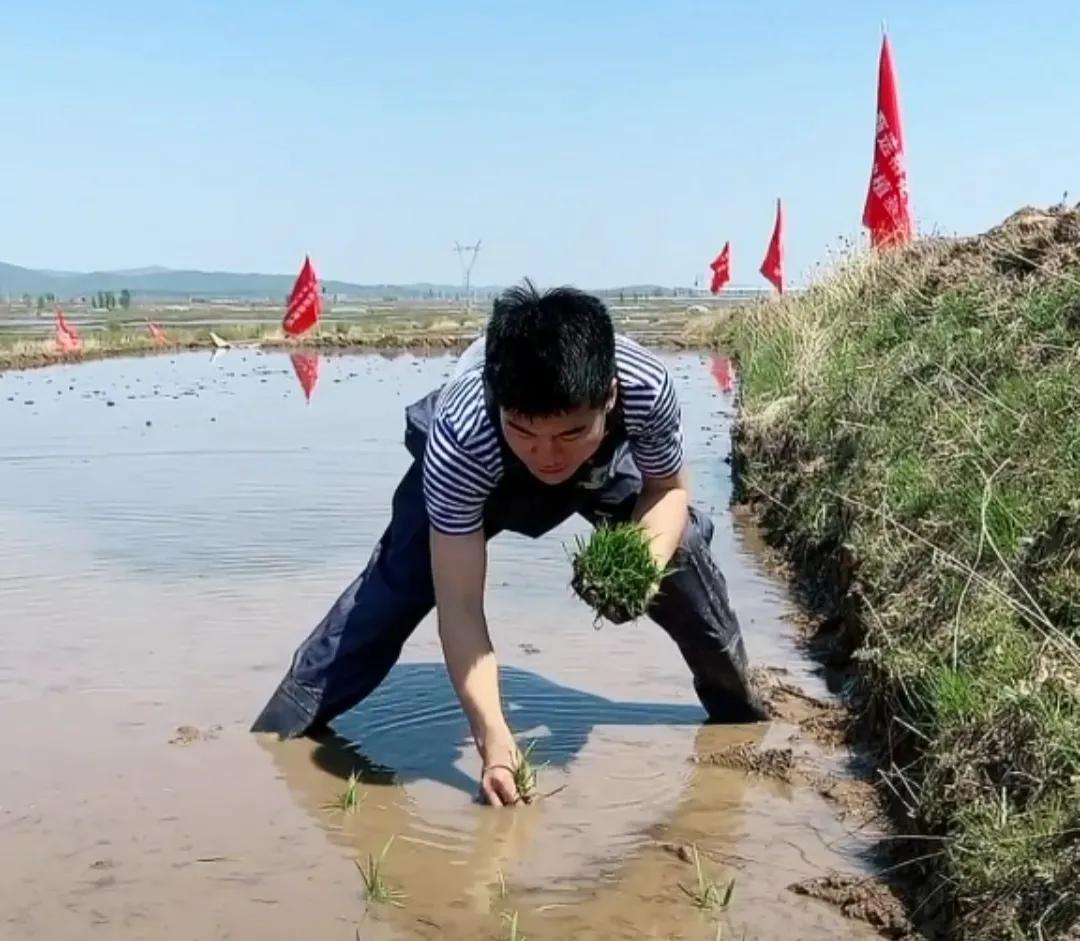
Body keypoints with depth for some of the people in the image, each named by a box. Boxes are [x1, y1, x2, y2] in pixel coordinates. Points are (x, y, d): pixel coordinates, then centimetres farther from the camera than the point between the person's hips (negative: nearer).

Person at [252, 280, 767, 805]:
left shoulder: (647, 389, -42)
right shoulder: (462, 437, -46)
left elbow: (668, 488, -18)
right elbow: (460, 608, -39)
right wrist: (492, 738, -46)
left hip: (606, 462, 2)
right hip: (476, 464, -2)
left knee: (681, 554, -3)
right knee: (400, 580, -16)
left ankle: (739, 709, 25)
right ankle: (286, 729, -1)